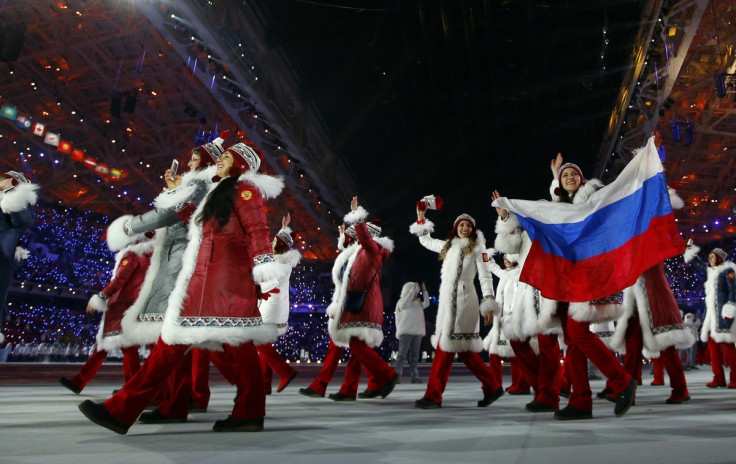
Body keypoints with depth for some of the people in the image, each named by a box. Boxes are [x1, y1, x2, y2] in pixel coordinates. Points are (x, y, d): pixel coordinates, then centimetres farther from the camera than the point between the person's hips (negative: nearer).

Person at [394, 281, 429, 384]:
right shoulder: (401, 301, 1)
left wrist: (425, 291, 0)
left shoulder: (417, 302, 18)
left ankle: (415, 376, 6)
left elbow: (426, 304, 8)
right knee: (402, 355, -9)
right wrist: (412, 290, -20)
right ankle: (397, 376, -9)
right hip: (405, 332, -5)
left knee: (414, 356, 5)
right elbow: (404, 305, -20)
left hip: (417, 332, 6)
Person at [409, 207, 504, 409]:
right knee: (462, 348, 5)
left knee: (446, 346, -11)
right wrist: (421, 219, 26)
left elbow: (485, 276, -4)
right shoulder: (447, 245, 20)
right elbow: (426, 241, 33)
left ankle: (434, 396, -8)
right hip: (446, 300, 6)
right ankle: (493, 386, 15)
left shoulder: (477, 248, 3)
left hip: (464, 299, -6)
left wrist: (488, 302, -12)